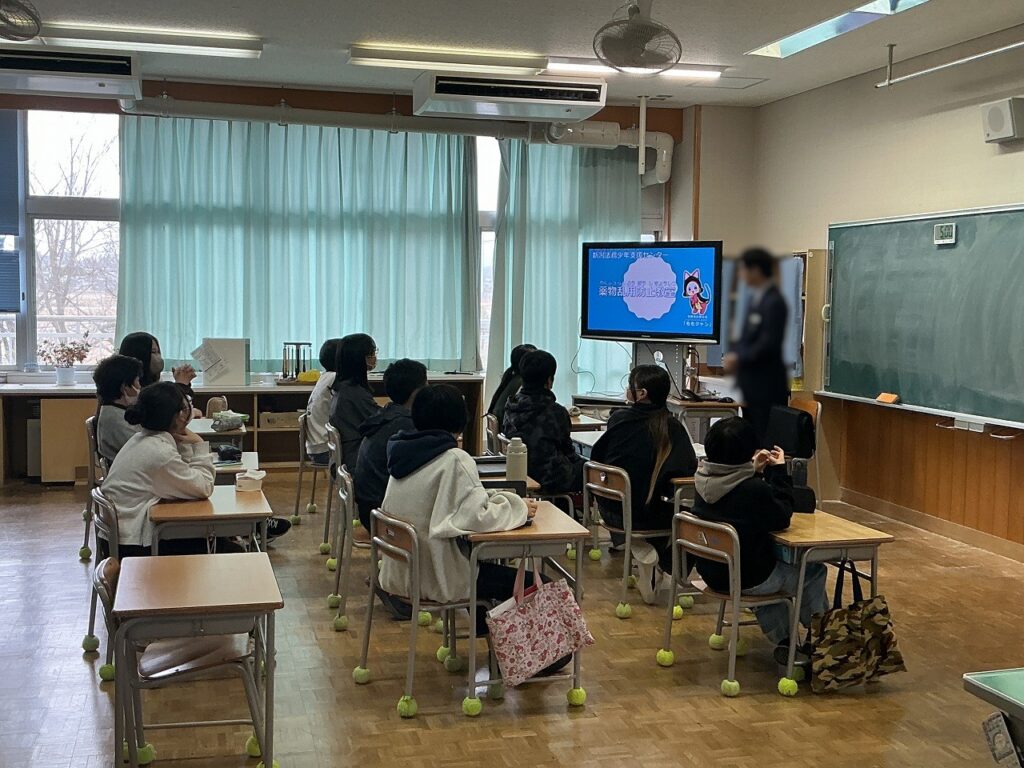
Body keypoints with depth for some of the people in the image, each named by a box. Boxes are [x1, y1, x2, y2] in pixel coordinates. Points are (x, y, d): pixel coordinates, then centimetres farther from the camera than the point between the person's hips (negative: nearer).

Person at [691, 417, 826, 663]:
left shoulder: (704, 479, -7)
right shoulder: (754, 489, -28)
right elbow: (782, 519, -10)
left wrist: (755, 470, 6)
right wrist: (779, 471, -8)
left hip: (711, 572, 7)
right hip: (747, 580, -6)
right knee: (814, 571, 18)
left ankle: (782, 639, 32)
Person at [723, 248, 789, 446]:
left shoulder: (774, 302, -17)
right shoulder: (756, 297, 12)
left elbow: (769, 344, -21)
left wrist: (739, 358, -15)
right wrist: (734, 353, 3)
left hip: (766, 387, -9)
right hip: (751, 383, 9)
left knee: (766, 440, -4)